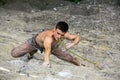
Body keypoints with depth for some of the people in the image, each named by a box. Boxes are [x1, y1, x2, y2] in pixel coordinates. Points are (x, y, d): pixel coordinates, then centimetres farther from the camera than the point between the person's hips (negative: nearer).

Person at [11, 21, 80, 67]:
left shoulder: (65, 34, -35)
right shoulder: (49, 37, -52)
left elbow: (77, 37, -18)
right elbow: (47, 50, -70)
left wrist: (72, 44, -39)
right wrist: (47, 61, -88)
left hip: (53, 46, 4)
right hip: (35, 42, -4)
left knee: (69, 58, 10)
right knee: (14, 54, -9)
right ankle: (31, 52, 23)